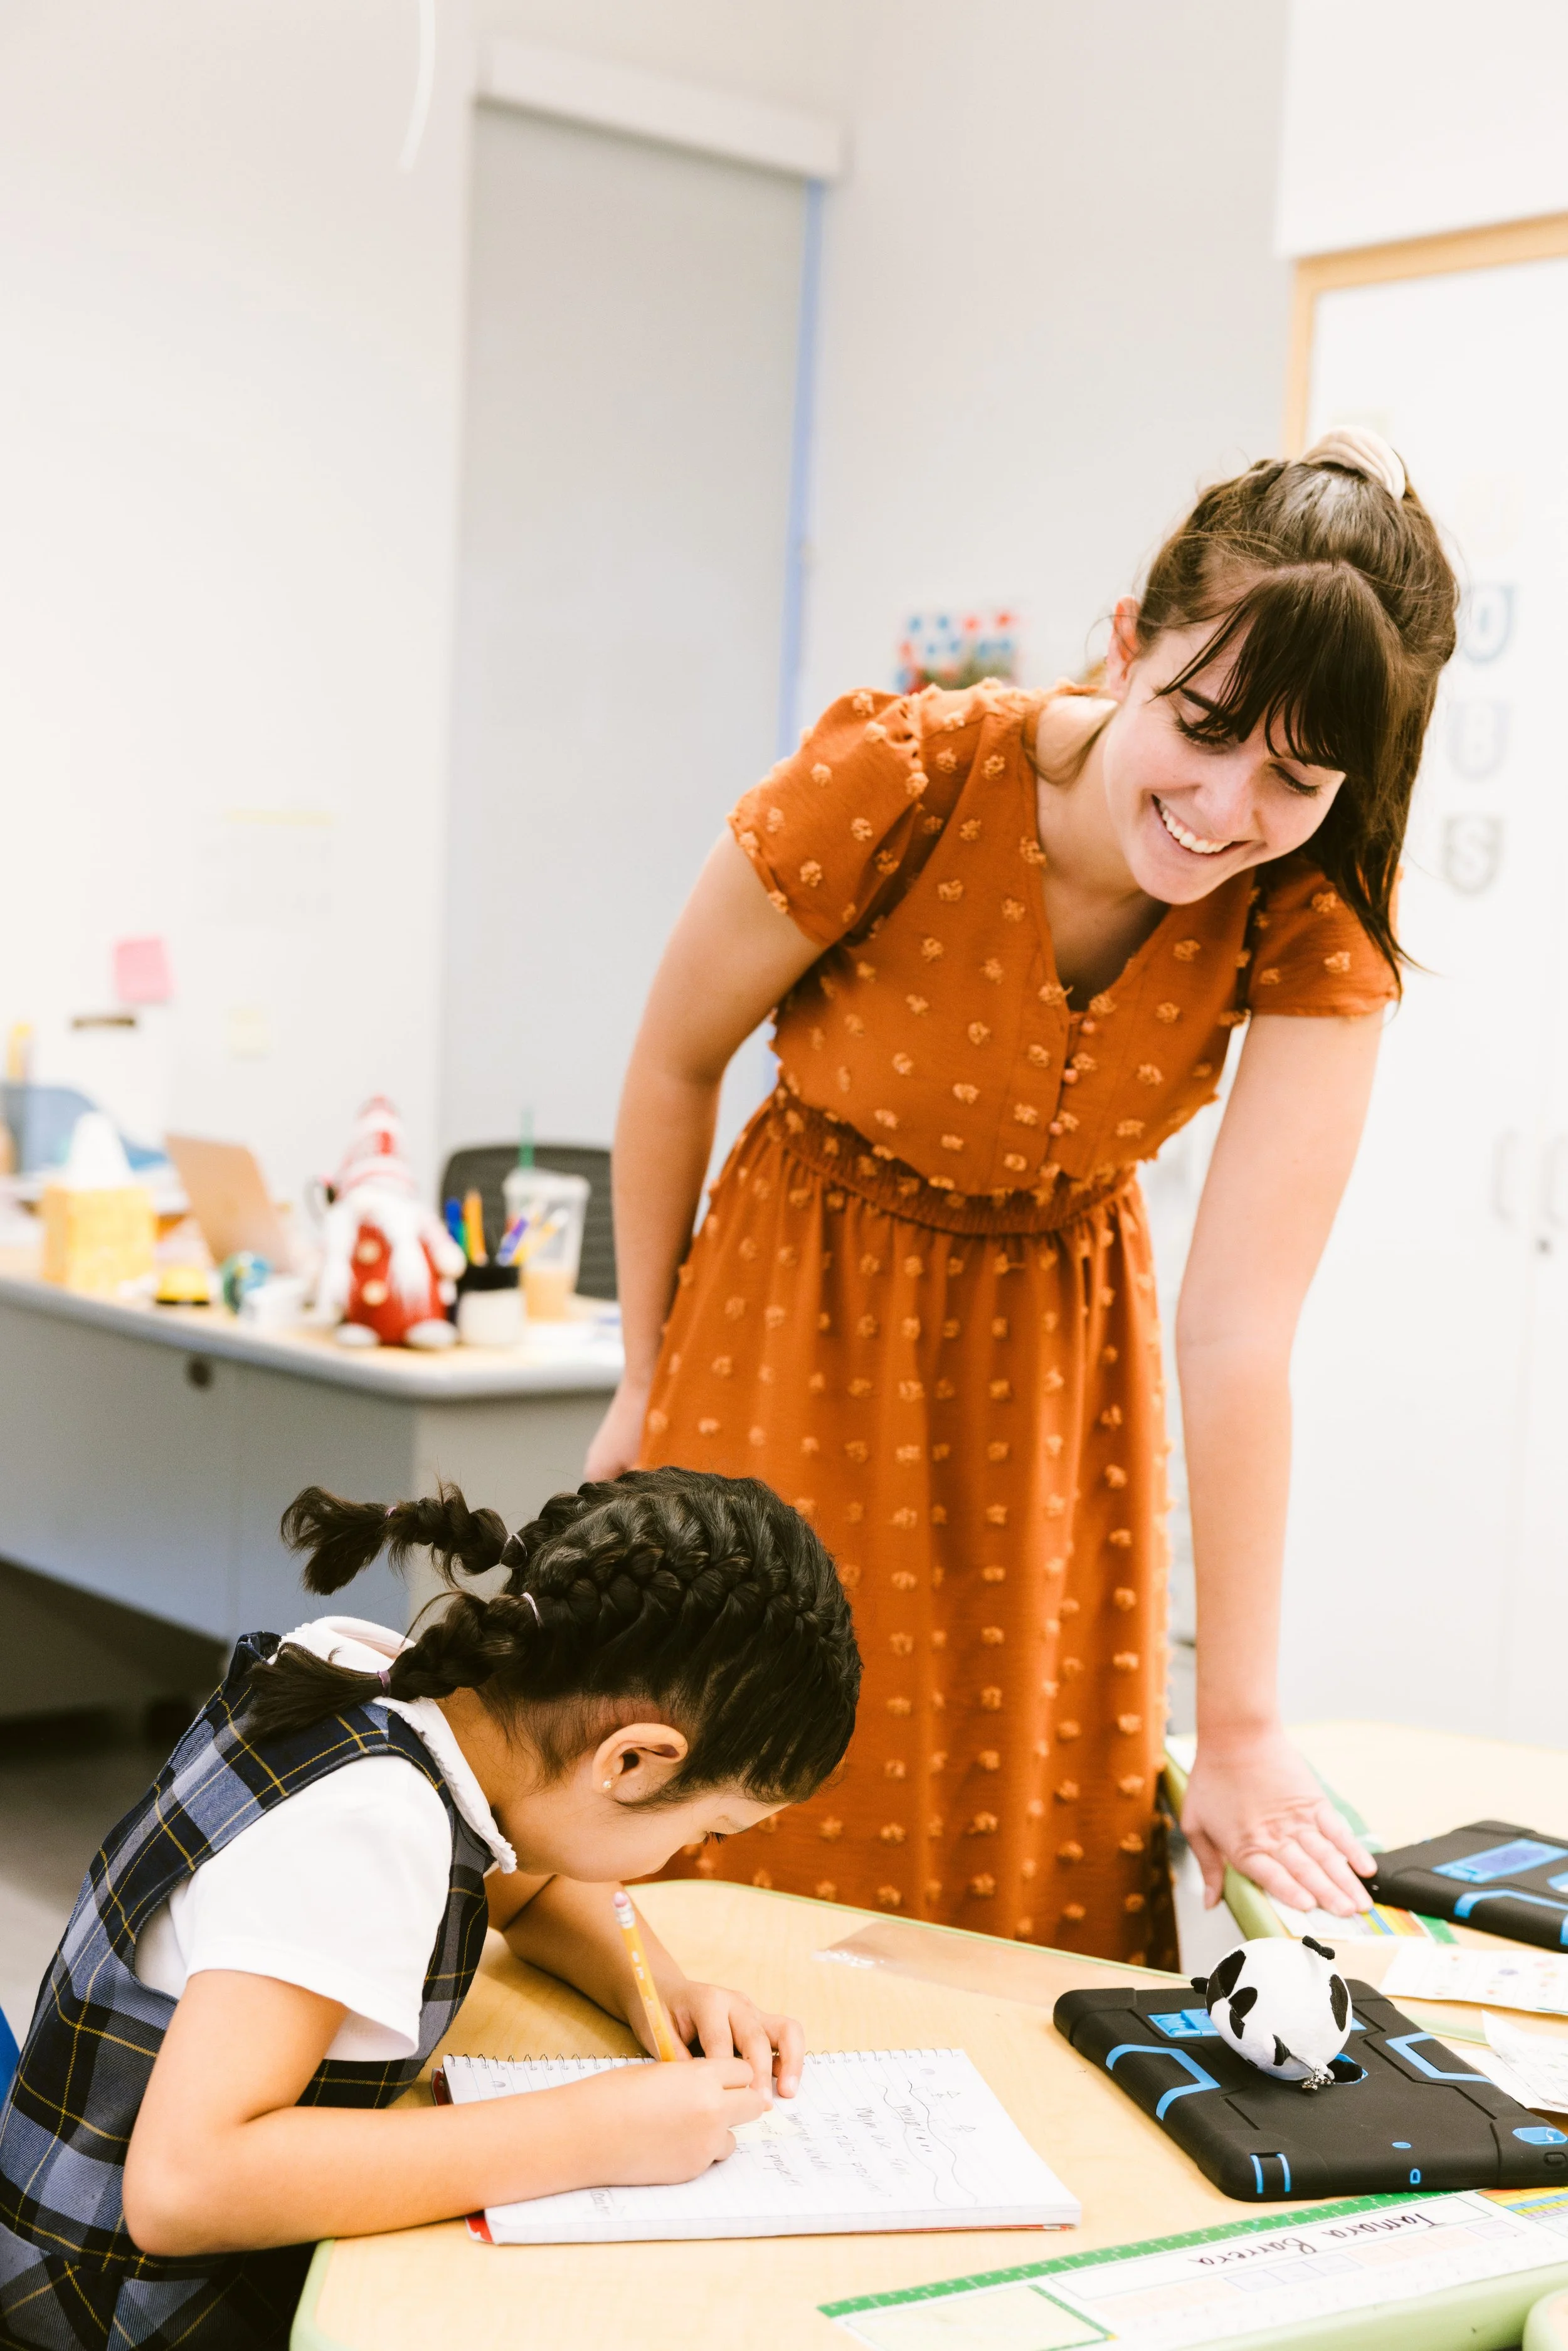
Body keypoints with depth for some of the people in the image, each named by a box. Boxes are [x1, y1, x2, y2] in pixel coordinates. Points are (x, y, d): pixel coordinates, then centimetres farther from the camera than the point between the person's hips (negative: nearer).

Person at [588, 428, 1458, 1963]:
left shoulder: (1313, 922, -21)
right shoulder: (892, 786, -27)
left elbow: (1237, 1328, -23)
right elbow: (675, 1063, -10)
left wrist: (1238, 1728, -24)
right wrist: (646, 1383, 1)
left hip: (1056, 1341, 2)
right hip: (805, 1311, -2)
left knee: (1042, 1864, 6)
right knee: (766, 1824, 3)